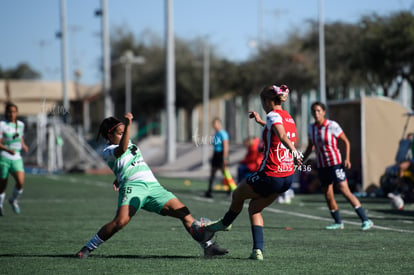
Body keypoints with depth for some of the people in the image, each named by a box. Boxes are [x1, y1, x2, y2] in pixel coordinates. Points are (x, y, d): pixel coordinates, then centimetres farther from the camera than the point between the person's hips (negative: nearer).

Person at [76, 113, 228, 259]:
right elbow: (121, 150, -23)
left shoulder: (129, 142, 25)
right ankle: (87, 248, -18)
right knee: (120, 221, -30)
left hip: (153, 186, 7)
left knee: (183, 212, -3)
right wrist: (128, 125, -31)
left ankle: (208, 246, 0)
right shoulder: (108, 151, 0)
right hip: (133, 187, -7)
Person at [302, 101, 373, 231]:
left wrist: (347, 159, -14)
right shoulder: (311, 128, 6)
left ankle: (365, 220, -16)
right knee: (328, 195, 6)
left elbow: (346, 142, -3)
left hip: (335, 163, -6)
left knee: (345, 191, -15)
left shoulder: (332, 125, -10)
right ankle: (338, 222, 22)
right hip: (321, 165, 6)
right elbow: (310, 147, 20)